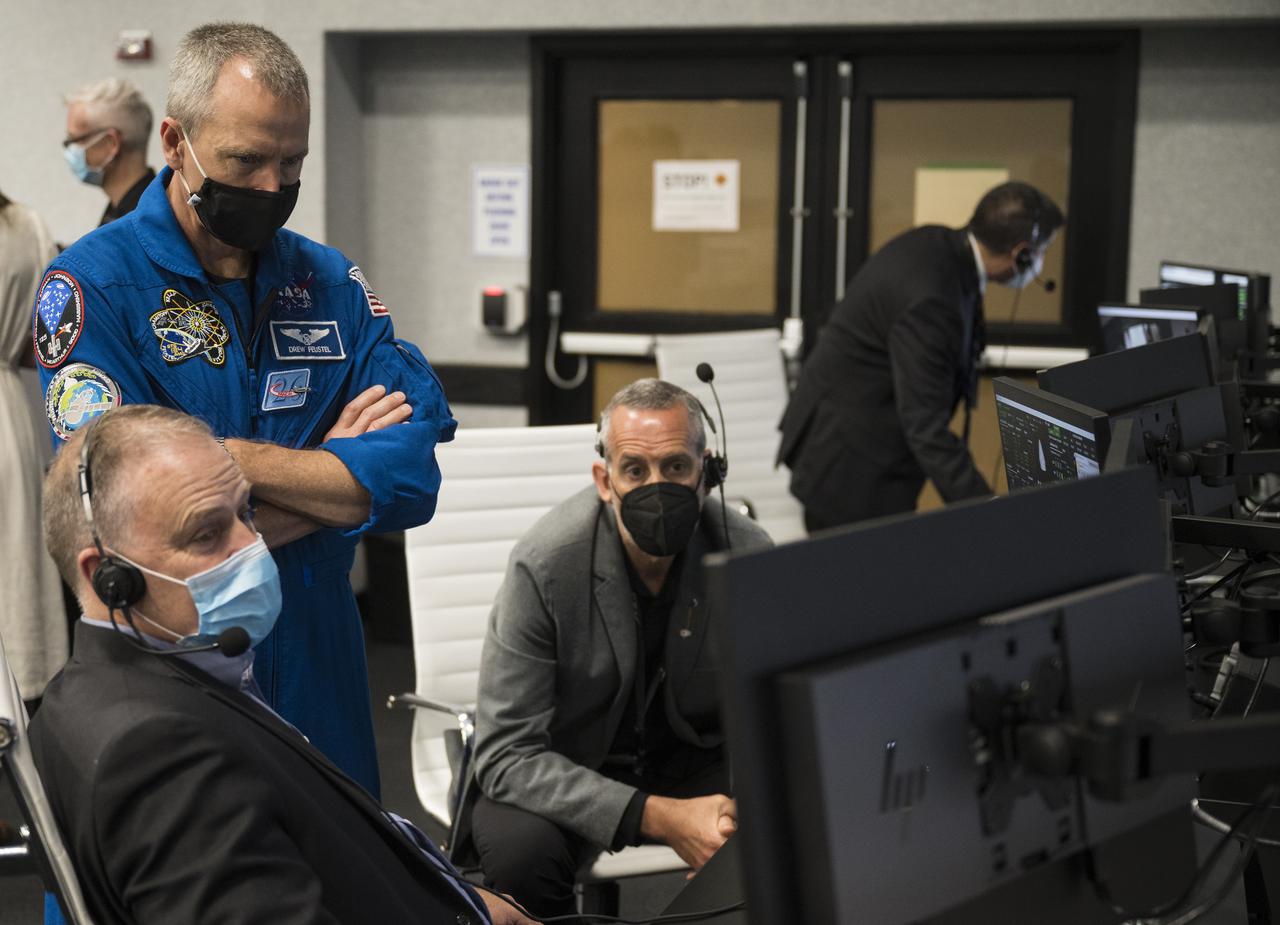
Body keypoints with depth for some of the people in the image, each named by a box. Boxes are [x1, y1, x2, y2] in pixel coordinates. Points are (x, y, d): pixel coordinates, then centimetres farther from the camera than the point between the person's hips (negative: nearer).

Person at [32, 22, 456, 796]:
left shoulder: (330, 282, 4)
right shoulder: (96, 287, -10)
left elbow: (415, 476, -8)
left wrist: (242, 460, -18)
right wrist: (334, 477, -11)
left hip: (319, 669, 4)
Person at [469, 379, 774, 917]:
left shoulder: (749, 557, -15)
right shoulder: (544, 564, -24)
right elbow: (506, 755, -25)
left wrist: (737, 827, -28)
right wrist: (658, 817, -34)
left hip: (694, 762, 3)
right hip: (563, 768, -2)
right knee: (519, 847, -34)